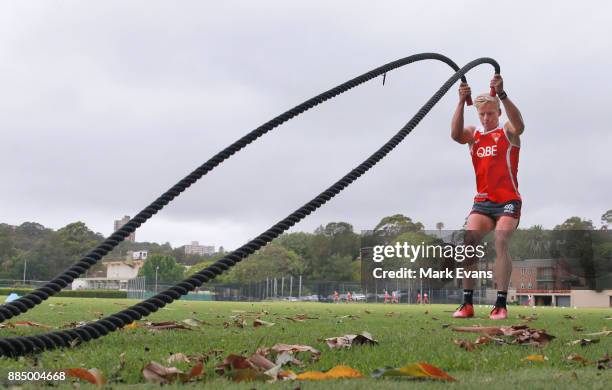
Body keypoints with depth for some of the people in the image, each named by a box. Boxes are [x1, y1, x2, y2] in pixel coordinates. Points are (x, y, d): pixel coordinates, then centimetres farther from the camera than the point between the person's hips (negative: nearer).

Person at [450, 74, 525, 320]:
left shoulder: (508, 132, 3)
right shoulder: (473, 135, 12)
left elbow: (519, 125, -21)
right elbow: (455, 135, -10)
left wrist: (502, 94, -33)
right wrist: (461, 102, -20)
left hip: (508, 201, -3)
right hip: (482, 201, 3)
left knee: (501, 243, -20)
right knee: (469, 242, -14)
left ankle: (501, 305, -20)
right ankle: (467, 303, -12)